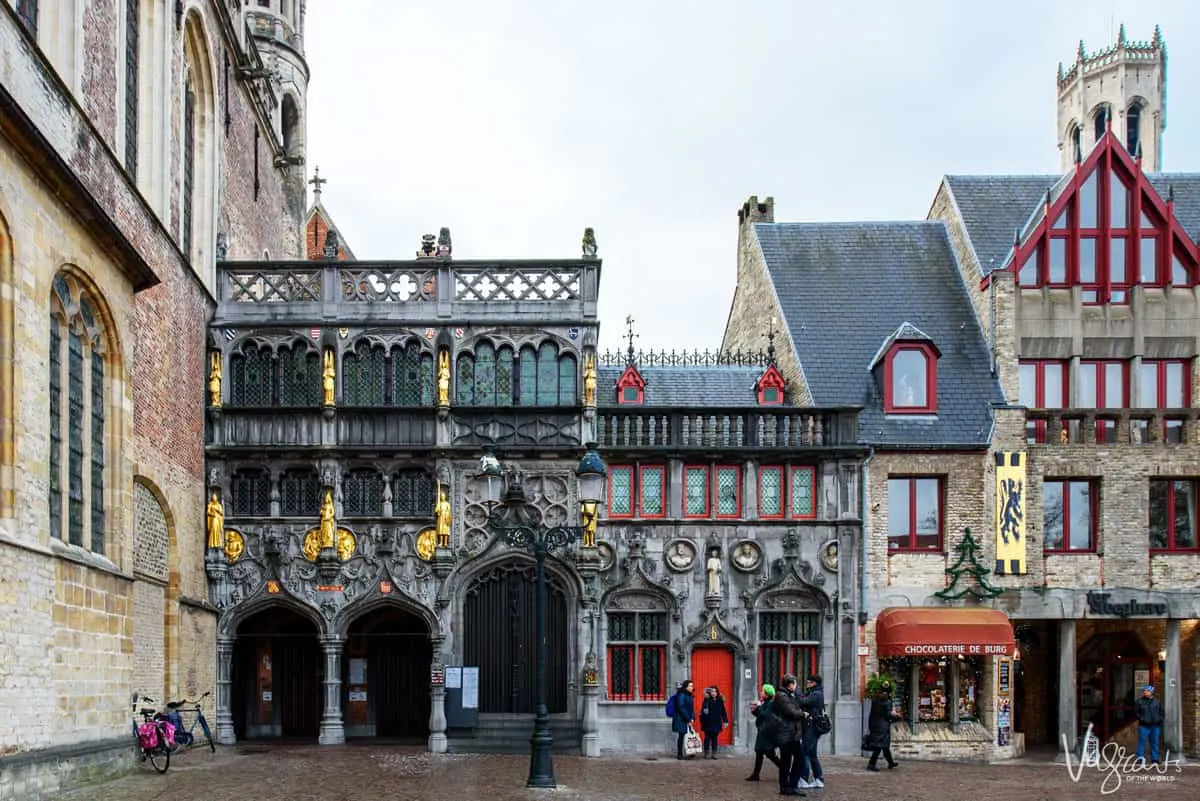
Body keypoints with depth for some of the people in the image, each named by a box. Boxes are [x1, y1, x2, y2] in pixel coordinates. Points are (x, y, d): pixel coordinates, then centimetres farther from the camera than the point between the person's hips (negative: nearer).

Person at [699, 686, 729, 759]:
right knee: (707, 738, 2)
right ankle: (707, 753, 8)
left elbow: (723, 712, 8)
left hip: (716, 723, 3)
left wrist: (725, 721, 7)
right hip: (708, 723, -3)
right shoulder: (707, 700, -5)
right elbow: (703, 711, -14)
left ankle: (714, 754, 12)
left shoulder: (720, 701, 5)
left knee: (714, 738, 7)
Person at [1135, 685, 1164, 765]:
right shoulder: (1140, 701, 4)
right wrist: (1141, 719, -10)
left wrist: (1160, 720, 1)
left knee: (1154, 743, 7)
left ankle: (1154, 759, 14)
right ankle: (1140, 758, -2)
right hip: (1144, 726, -2)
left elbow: (1161, 712, 17)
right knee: (1142, 741, -7)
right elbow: (1136, 712, 4)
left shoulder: (1157, 701, 12)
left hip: (1155, 726, 2)